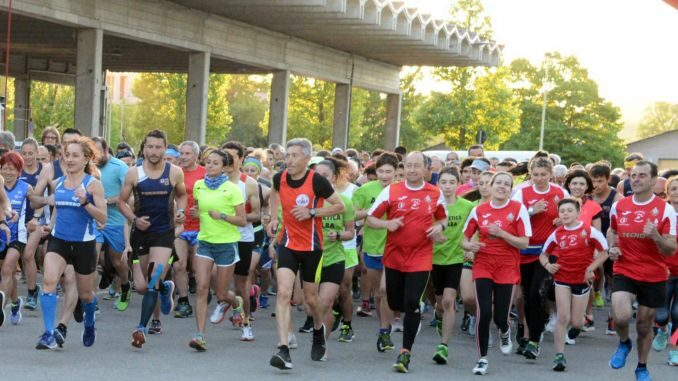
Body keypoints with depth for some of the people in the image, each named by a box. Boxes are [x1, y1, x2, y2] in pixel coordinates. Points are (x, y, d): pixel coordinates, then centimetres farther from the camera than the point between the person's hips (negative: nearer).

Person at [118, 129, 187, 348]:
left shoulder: (175, 173, -2)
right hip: (140, 232, 2)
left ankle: (142, 328, -10)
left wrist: (181, 211, -4)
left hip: (164, 233, -2)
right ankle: (165, 288, 42)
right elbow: (121, 201, 4)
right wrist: (134, 219, -13)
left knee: (153, 283, -15)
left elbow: (181, 194, 16)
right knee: (141, 286, 9)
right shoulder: (134, 174, -4)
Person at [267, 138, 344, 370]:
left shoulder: (317, 181, -16)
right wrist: (274, 217, 8)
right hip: (288, 244, 2)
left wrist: (312, 212, -20)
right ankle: (284, 350, -20)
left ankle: (319, 332, 45)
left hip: (312, 246, -2)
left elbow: (340, 206, -8)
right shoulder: (280, 178, -4)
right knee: (283, 293, -15)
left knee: (310, 298, 12)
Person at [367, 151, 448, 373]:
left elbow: (443, 218, 18)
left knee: (412, 304, -12)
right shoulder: (391, 191, -3)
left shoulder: (435, 193, 2)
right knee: (394, 304, 11)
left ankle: (406, 352, -2)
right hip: (394, 256, 2)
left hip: (421, 258, -1)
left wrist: (439, 227, -5)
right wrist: (387, 224, -18)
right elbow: (370, 218, 1)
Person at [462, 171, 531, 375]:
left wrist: (501, 233, -20)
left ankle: (505, 333, 39)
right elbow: (465, 239, 9)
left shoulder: (518, 209, -5)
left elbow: (524, 243, -8)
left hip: (507, 267, -1)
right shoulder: (479, 210, 1)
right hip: (483, 266, 1)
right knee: (483, 313, -11)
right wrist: (470, 246, -14)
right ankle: (482, 358, 4)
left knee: (500, 316, 0)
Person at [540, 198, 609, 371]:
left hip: (582, 279, -1)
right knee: (562, 318, -8)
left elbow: (604, 252, -5)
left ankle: (577, 324, 43)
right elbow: (543, 254, 12)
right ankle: (559, 356, -2)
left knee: (576, 322, 4)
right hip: (562, 279, 1)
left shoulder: (589, 231, -8)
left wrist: (590, 268, -14)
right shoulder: (557, 234, 1)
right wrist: (547, 265, -9)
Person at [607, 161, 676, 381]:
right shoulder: (618, 206, 0)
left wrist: (655, 236, -30)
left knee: (645, 324, 11)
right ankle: (624, 343, 13)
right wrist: (612, 247, 1)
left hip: (654, 276, -1)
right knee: (621, 316, -22)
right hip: (624, 271, 1)